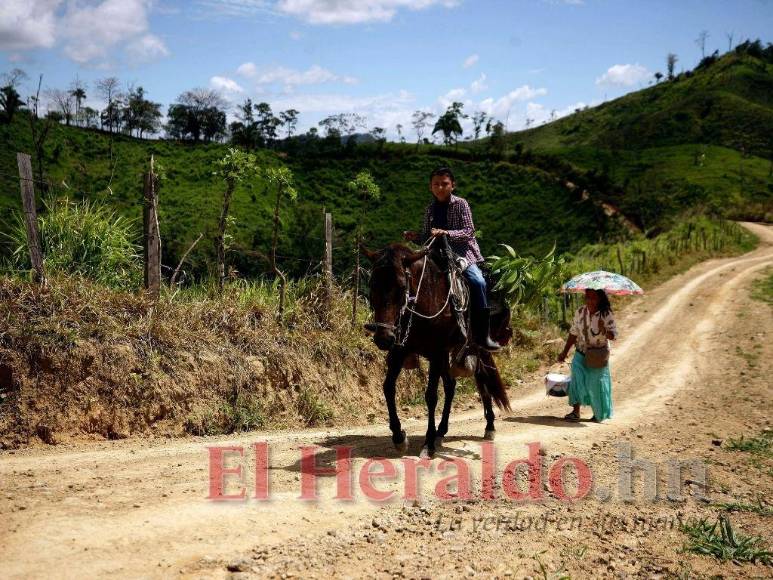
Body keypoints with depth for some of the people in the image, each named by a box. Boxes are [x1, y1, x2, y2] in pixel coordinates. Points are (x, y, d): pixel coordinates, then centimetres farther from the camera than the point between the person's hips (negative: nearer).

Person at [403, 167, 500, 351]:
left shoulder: (460, 204, -1)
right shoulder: (430, 209, 12)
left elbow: (469, 231, -10)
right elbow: (427, 237, 19)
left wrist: (447, 233, -25)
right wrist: (416, 237, -2)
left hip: (463, 253, -5)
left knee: (478, 281, -28)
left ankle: (482, 335, -23)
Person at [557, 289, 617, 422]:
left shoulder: (606, 314, -11)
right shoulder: (580, 312, -2)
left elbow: (613, 336, -13)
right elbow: (573, 333, 7)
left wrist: (604, 330, -35)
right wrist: (564, 352, 9)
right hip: (581, 354, 2)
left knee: (596, 382, 3)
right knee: (577, 378, -15)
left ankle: (599, 414, 23)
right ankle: (575, 411, -15)